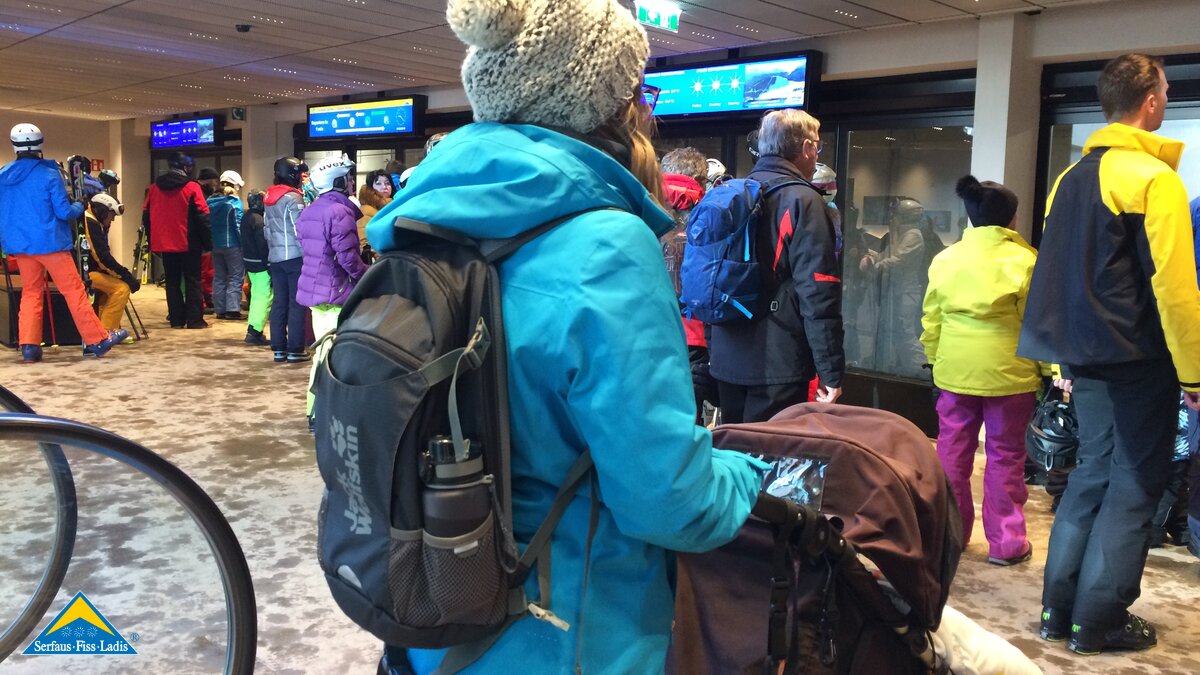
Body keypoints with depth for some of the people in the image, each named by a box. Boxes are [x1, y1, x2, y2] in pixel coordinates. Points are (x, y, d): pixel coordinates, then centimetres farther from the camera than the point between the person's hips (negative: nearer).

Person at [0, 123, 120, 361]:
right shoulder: (49, 174, -11)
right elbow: (64, 212, -10)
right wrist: (79, 207, 9)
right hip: (50, 242, -5)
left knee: (30, 292, 13)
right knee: (74, 290, -1)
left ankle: (29, 346, 7)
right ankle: (96, 340, 2)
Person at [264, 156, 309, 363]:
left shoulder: (269, 198, 13)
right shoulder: (293, 198, -11)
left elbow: (267, 229, 16)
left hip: (275, 257, 7)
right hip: (294, 256, -7)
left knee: (279, 302, 8)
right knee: (297, 303, -3)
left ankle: (278, 348, 11)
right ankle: (295, 350, -3)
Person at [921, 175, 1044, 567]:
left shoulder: (945, 259, 5)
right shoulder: (1025, 260, -7)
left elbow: (931, 321, 8)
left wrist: (936, 360, 18)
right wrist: (1053, 370, 1)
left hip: (955, 371, 3)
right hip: (1009, 372, -3)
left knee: (952, 452, 12)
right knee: (1005, 456, 6)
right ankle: (1006, 542, 13)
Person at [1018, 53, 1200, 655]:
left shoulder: (1071, 177, 10)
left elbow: (1056, 274, 13)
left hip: (1086, 355, 7)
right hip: (1139, 359, -7)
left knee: (1091, 474, 14)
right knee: (1132, 487, 3)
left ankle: (1059, 608, 18)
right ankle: (1100, 621, 9)